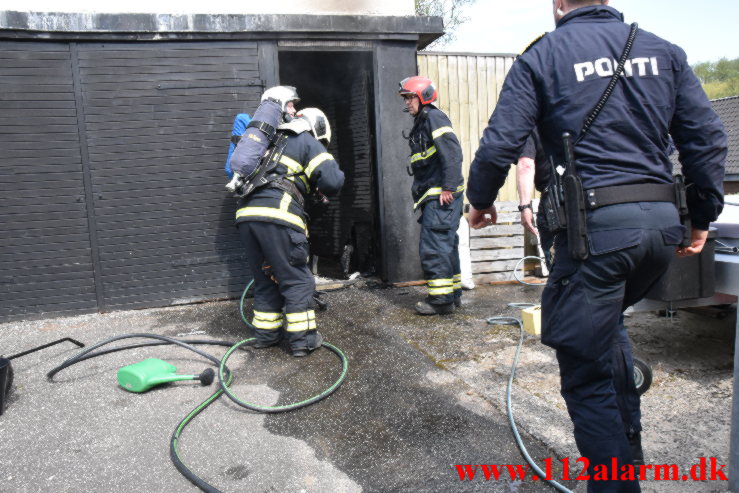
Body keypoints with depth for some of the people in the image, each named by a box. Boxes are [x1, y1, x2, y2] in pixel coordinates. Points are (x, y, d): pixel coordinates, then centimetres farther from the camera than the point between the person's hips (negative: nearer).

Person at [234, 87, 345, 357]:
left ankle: (265, 334, 27)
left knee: (265, 278, 19)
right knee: (296, 279, 6)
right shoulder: (306, 141, 9)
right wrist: (323, 187, 23)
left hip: (245, 213, 6)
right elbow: (332, 181, -2)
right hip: (277, 215, -6)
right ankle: (302, 339, 10)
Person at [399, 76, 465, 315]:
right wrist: (419, 192, 18)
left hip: (442, 196, -10)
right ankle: (453, 293, 25)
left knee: (433, 246, -8)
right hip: (434, 196, 10)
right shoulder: (421, 123, 21)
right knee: (446, 244, 15)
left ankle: (441, 299, -1)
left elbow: (452, 152, -20)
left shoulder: (434, 118, -9)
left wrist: (449, 187, -24)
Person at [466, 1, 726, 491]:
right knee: (606, 322, 29)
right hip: (662, 221, 6)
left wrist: (480, 201, 10)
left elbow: (499, 144, -6)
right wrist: (703, 214, 17)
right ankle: (628, 451, 34)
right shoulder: (663, 50, 14)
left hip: (595, 225, -6)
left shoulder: (543, 56, 2)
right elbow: (708, 138, 8)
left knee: (587, 374, 5)